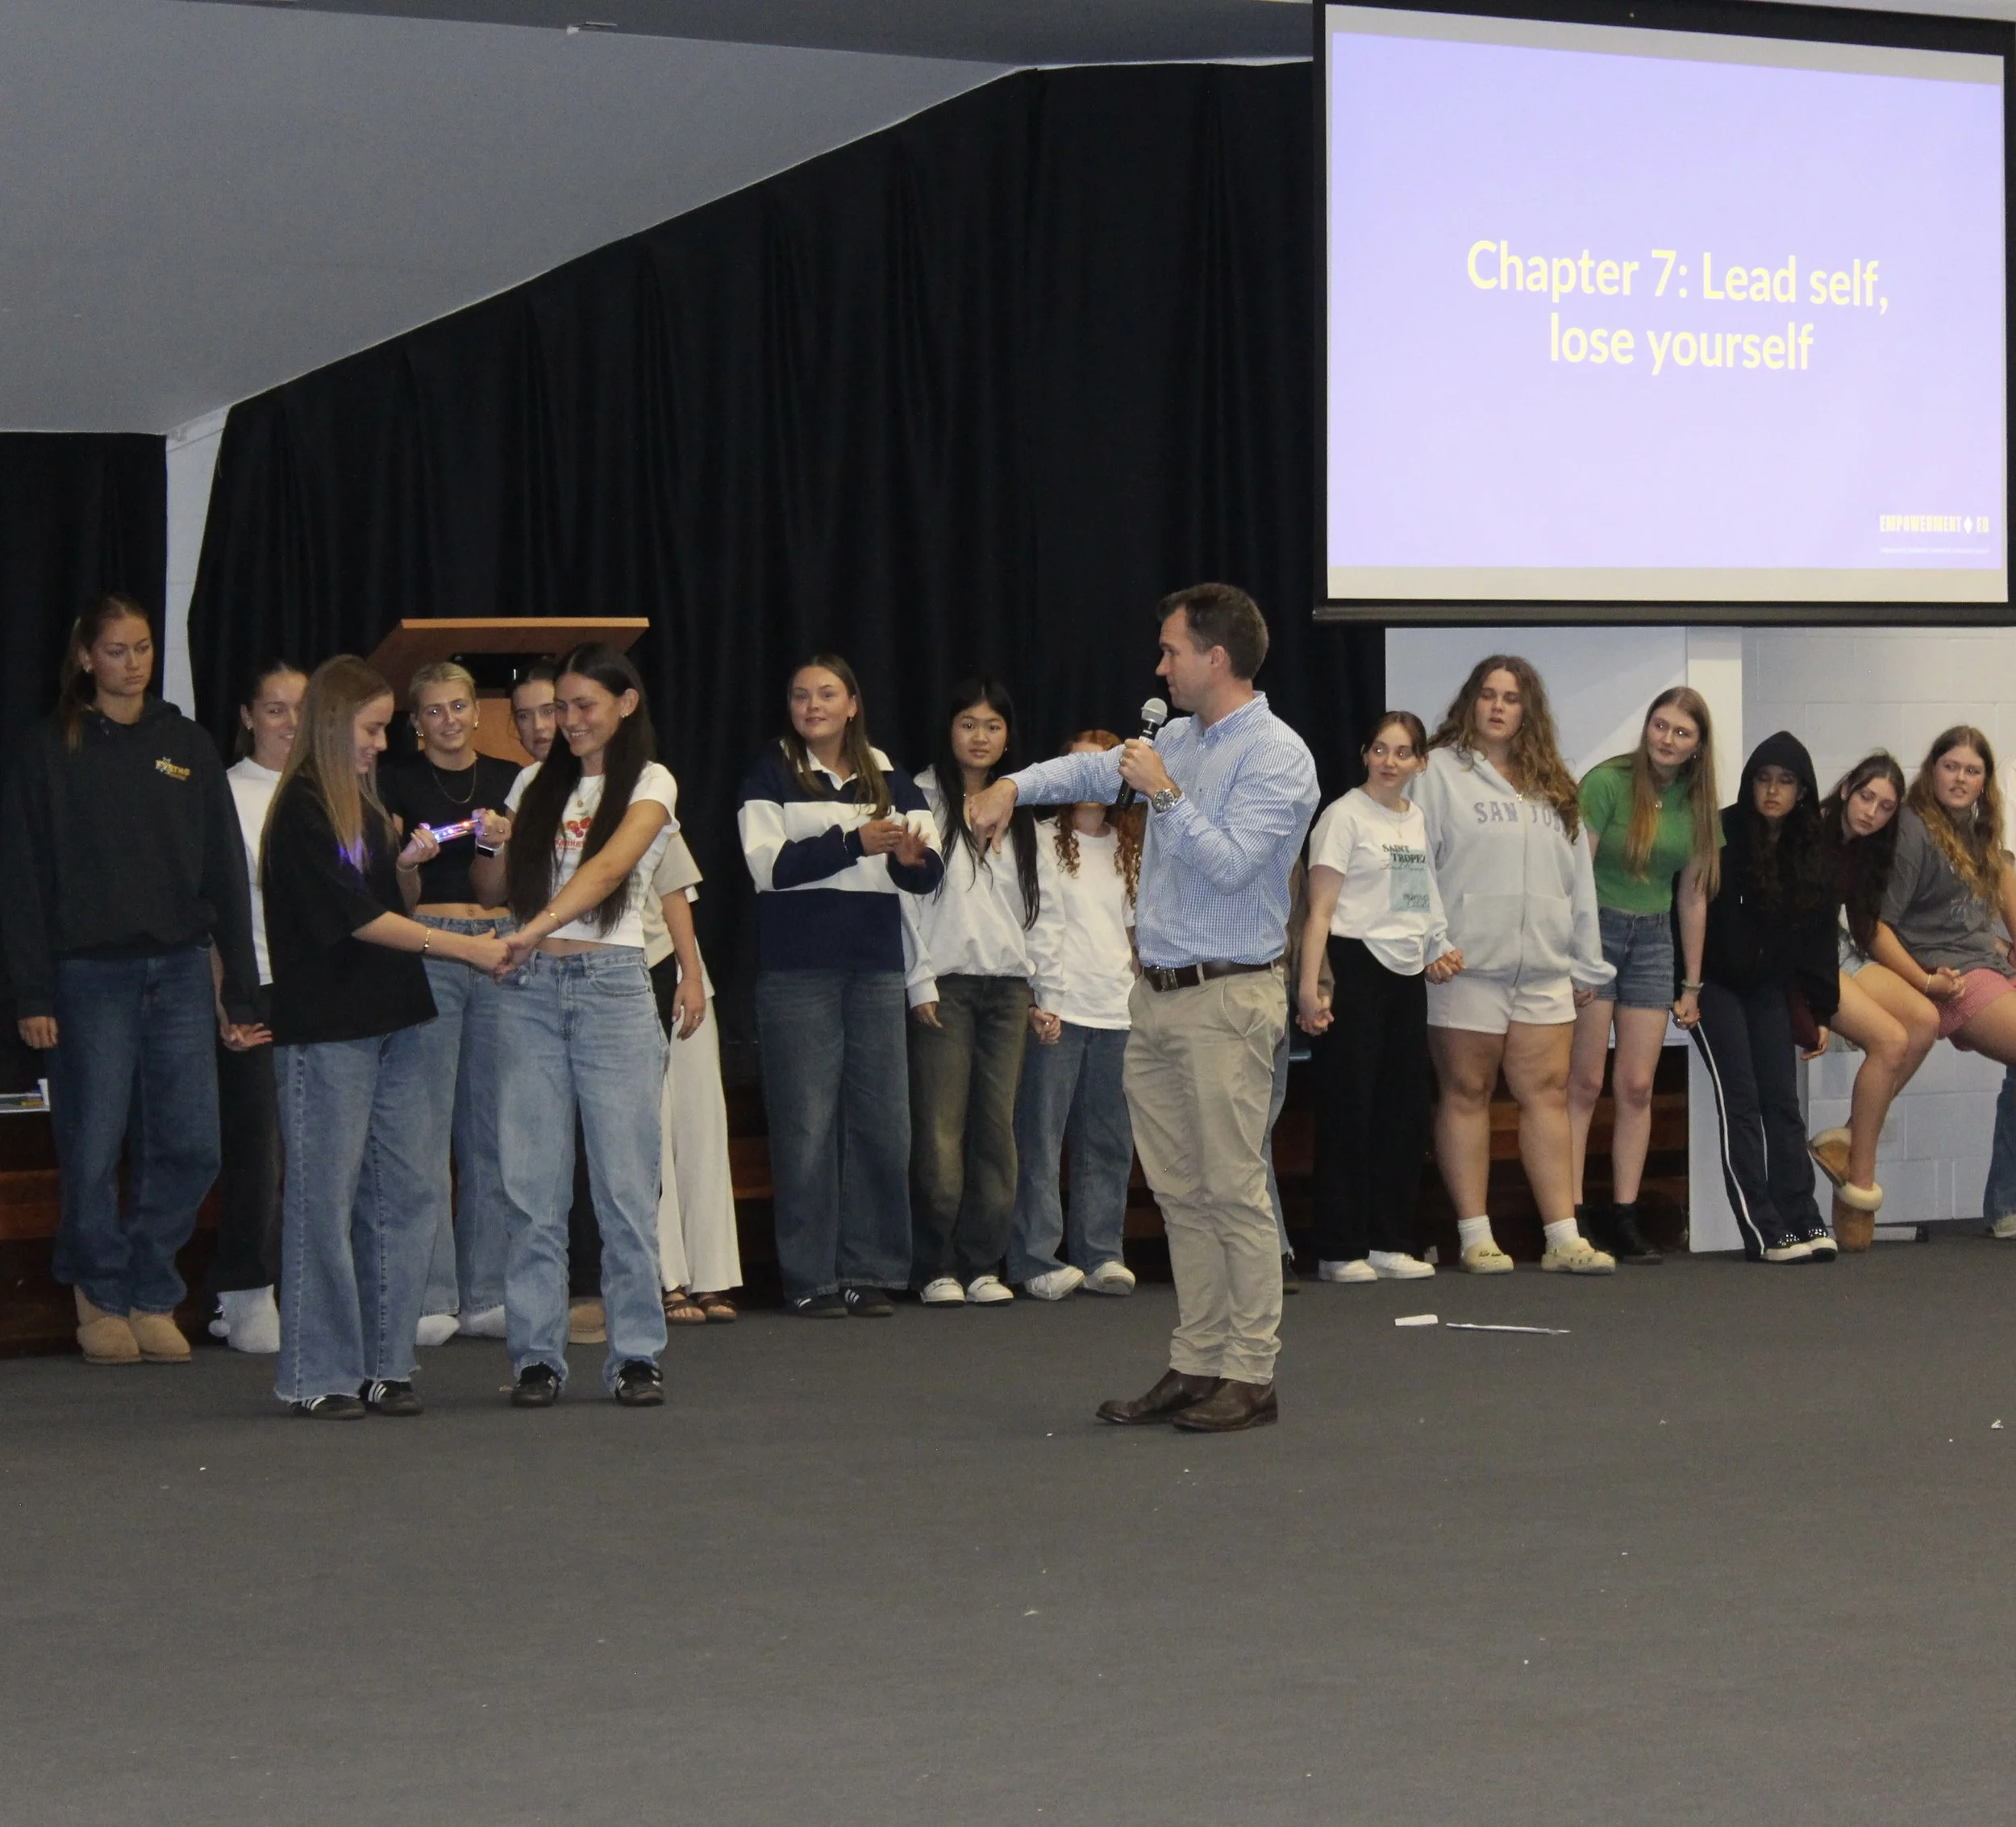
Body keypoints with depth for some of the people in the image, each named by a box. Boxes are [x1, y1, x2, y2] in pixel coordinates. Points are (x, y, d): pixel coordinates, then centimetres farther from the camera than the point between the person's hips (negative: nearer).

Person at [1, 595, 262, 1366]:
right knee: (93, 1150, -2)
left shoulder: (188, 746, 11)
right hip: (90, 975, -3)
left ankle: (150, 1294, 13)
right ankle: (102, 1296, 16)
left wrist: (242, 990, 7)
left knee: (189, 1146, -3)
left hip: (180, 970, 3)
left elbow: (225, 873, 12)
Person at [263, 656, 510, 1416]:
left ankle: (385, 1364, 10)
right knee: (326, 1198, -4)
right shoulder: (303, 811, -8)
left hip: (395, 1024, 8)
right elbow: (354, 918, -14)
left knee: (403, 1194, 5)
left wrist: (411, 865, 2)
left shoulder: (365, 804, 18)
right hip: (326, 1030, -8)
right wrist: (462, 947, -16)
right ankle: (320, 1375, 1)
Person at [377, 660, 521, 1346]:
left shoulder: (510, 781, 15)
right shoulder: (396, 782, 5)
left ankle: (486, 1294, 8)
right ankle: (430, 1297, -5)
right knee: (426, 1125, -7)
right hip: (423, 951, -3)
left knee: (492, 1127, 3)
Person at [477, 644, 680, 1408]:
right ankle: (537, 1356, 4)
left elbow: (608, 867, -15)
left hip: (612, 982, -3)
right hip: (530, 989, 3)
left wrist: (534, 929, -28)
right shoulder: (535, 783, 16)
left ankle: (636, 1354, 2)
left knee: (625, 1180, -5)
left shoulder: (650, 785, 3)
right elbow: (492, 890, 17)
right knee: (530, 1182, 0)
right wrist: (488, 846, -5)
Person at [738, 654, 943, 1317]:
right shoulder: (770, 776, 4)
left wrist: (912, 858, -20)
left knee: (881, 1121, 1)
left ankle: (869, 1272, 9)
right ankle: (809, 1278, 1)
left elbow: (930, 874, 3)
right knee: (807, 1125, -4)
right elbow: (770, 866, -10)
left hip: (875, 968, 3)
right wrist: (855, 844, -19)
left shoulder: (889, 780, 12)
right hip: (797, 970, -3)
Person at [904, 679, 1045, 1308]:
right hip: (945, 983, -5)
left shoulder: (1019, 812, 17)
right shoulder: (924, 800, 1)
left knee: (997, 1126, 2)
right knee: (941, 1130, -7)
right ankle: (937, 1269, -3)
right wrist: (919, 983, -10)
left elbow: (1040, 906, 18)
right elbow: (905, 894, -4)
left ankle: (983, 1265, 7)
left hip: (1007, 983, 5)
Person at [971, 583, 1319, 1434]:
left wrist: (1165, 794, -16)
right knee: (1180, 1192, 9)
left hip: (1227, 997, -8)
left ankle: (1251, 1374, -3)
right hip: (1156, 995, 8)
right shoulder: (1181, 740, 15)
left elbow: (1230, 864, -19)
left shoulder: (1277, 757, -10)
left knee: (1234, 1190, -7)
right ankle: (1197, 1365, 14)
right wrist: (1014, 786, 18)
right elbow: (1097, 770, 31)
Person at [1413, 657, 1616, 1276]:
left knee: (1547, 1093, 2)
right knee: (1466, 1093, 1)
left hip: (1544, 968, 5)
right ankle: (1475, 1237, 5)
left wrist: (1588, 964, 15)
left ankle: (1563, 1238, 2)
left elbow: (1579, 876, 18)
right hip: (1466, 964, -5)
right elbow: (1418, 865, -5)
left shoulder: (1553, 784, 17)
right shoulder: (1441, 772, 1)